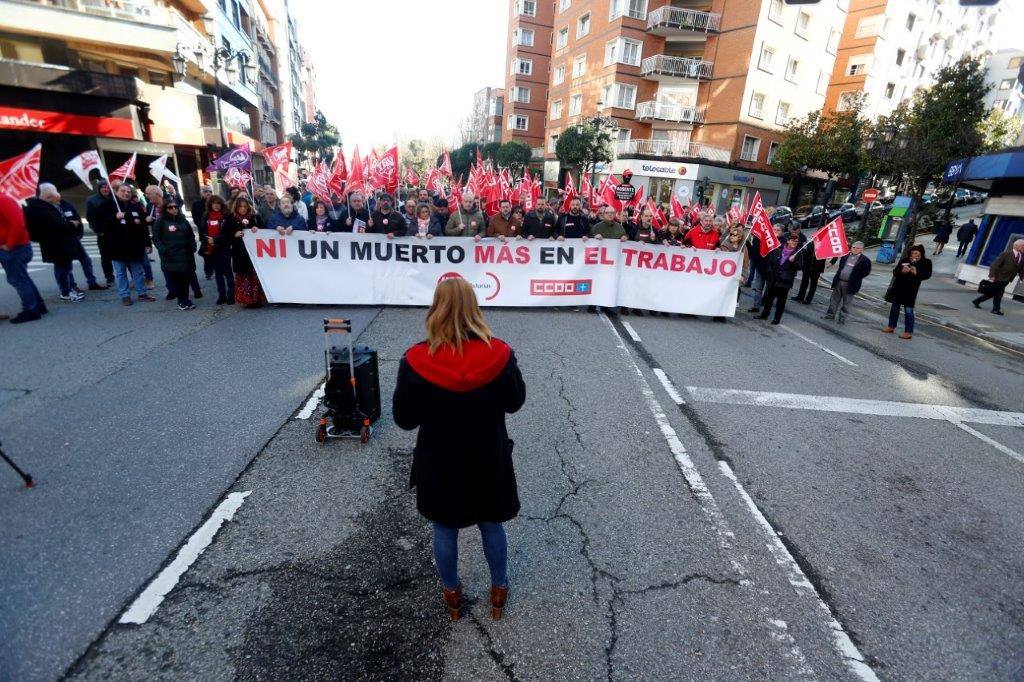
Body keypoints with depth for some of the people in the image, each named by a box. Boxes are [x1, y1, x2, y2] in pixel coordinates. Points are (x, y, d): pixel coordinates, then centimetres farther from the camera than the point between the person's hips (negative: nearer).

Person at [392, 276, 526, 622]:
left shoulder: (416, 360, -21)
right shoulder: (499, 354, -19)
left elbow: (404, 418, -11)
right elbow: (515, 401, -4)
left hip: (440, 464, 0)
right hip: (488, 460, 1)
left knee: (444, 530, 23)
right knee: (492, 526, 23)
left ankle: (452, 594, 46)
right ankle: (499, 590, 44)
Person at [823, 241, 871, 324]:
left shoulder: (865, 260, -6)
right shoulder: (845, 256, 6)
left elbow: (866, 272, -4)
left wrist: (856, 277, -5)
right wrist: (839, 273, 9)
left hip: (850, 285, -4)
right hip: (838, 281, 4)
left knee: (846, 303, 4)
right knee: (834, 299, 12)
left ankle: (842, 318, 13)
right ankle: (830, 314, 23)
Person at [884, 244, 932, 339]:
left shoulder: (926, 262, -2)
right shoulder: (904, 259, 4)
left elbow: (927, 275, -11)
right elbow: (895, 271, 1)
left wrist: (916, 273, -28)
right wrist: (902, 271, -19)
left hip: (911, 290, -3)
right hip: (898, 287, 3)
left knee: (908, 310, -2)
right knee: (894, 307, 13)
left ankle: (908, 332, 5)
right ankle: (891, 326, 27)